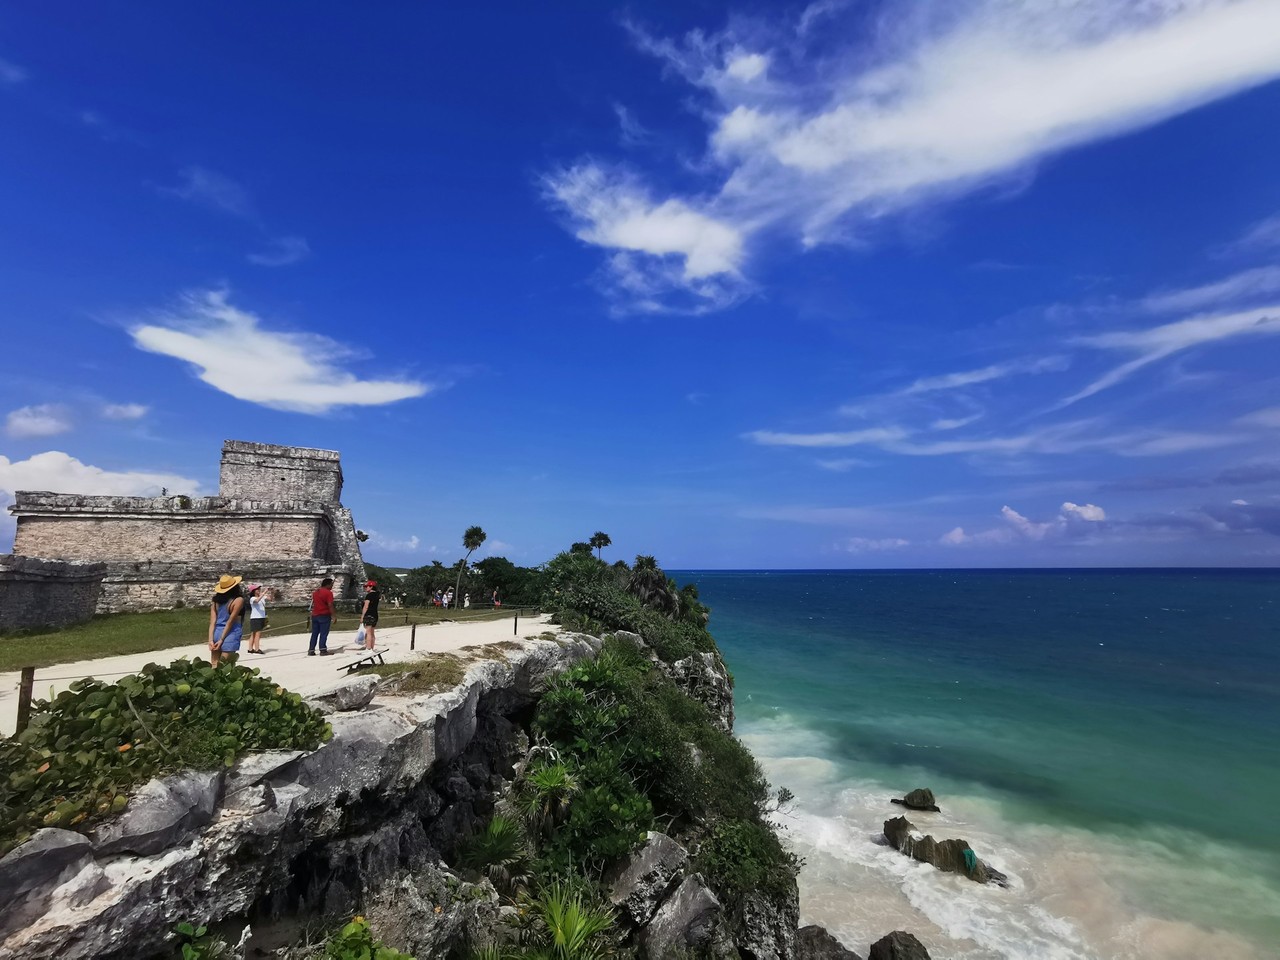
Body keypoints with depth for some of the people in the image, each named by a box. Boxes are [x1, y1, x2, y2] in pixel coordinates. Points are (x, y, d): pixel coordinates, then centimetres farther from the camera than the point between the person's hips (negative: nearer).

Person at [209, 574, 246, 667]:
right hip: (230, 634, -5)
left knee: (214, 666, 9)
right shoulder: (238, 600, -8)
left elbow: (212, 621, 2)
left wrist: (211, 639, 0)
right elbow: (230, 621, -8)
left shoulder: (216, 599, 6)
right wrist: (222, 640, -4)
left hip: (216, 633, 5)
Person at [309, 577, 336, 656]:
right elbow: (330, 605, -18)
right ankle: (323, 650, -3)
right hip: (324, 616, -7)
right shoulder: (328, 592, -12)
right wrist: (333, 616, -15)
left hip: (314, 615, 7)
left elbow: (313, 604, 20)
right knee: (323, 633, -3)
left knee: (314, 633, 11)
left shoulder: (315, 592, 14)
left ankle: (311, 650, 12)